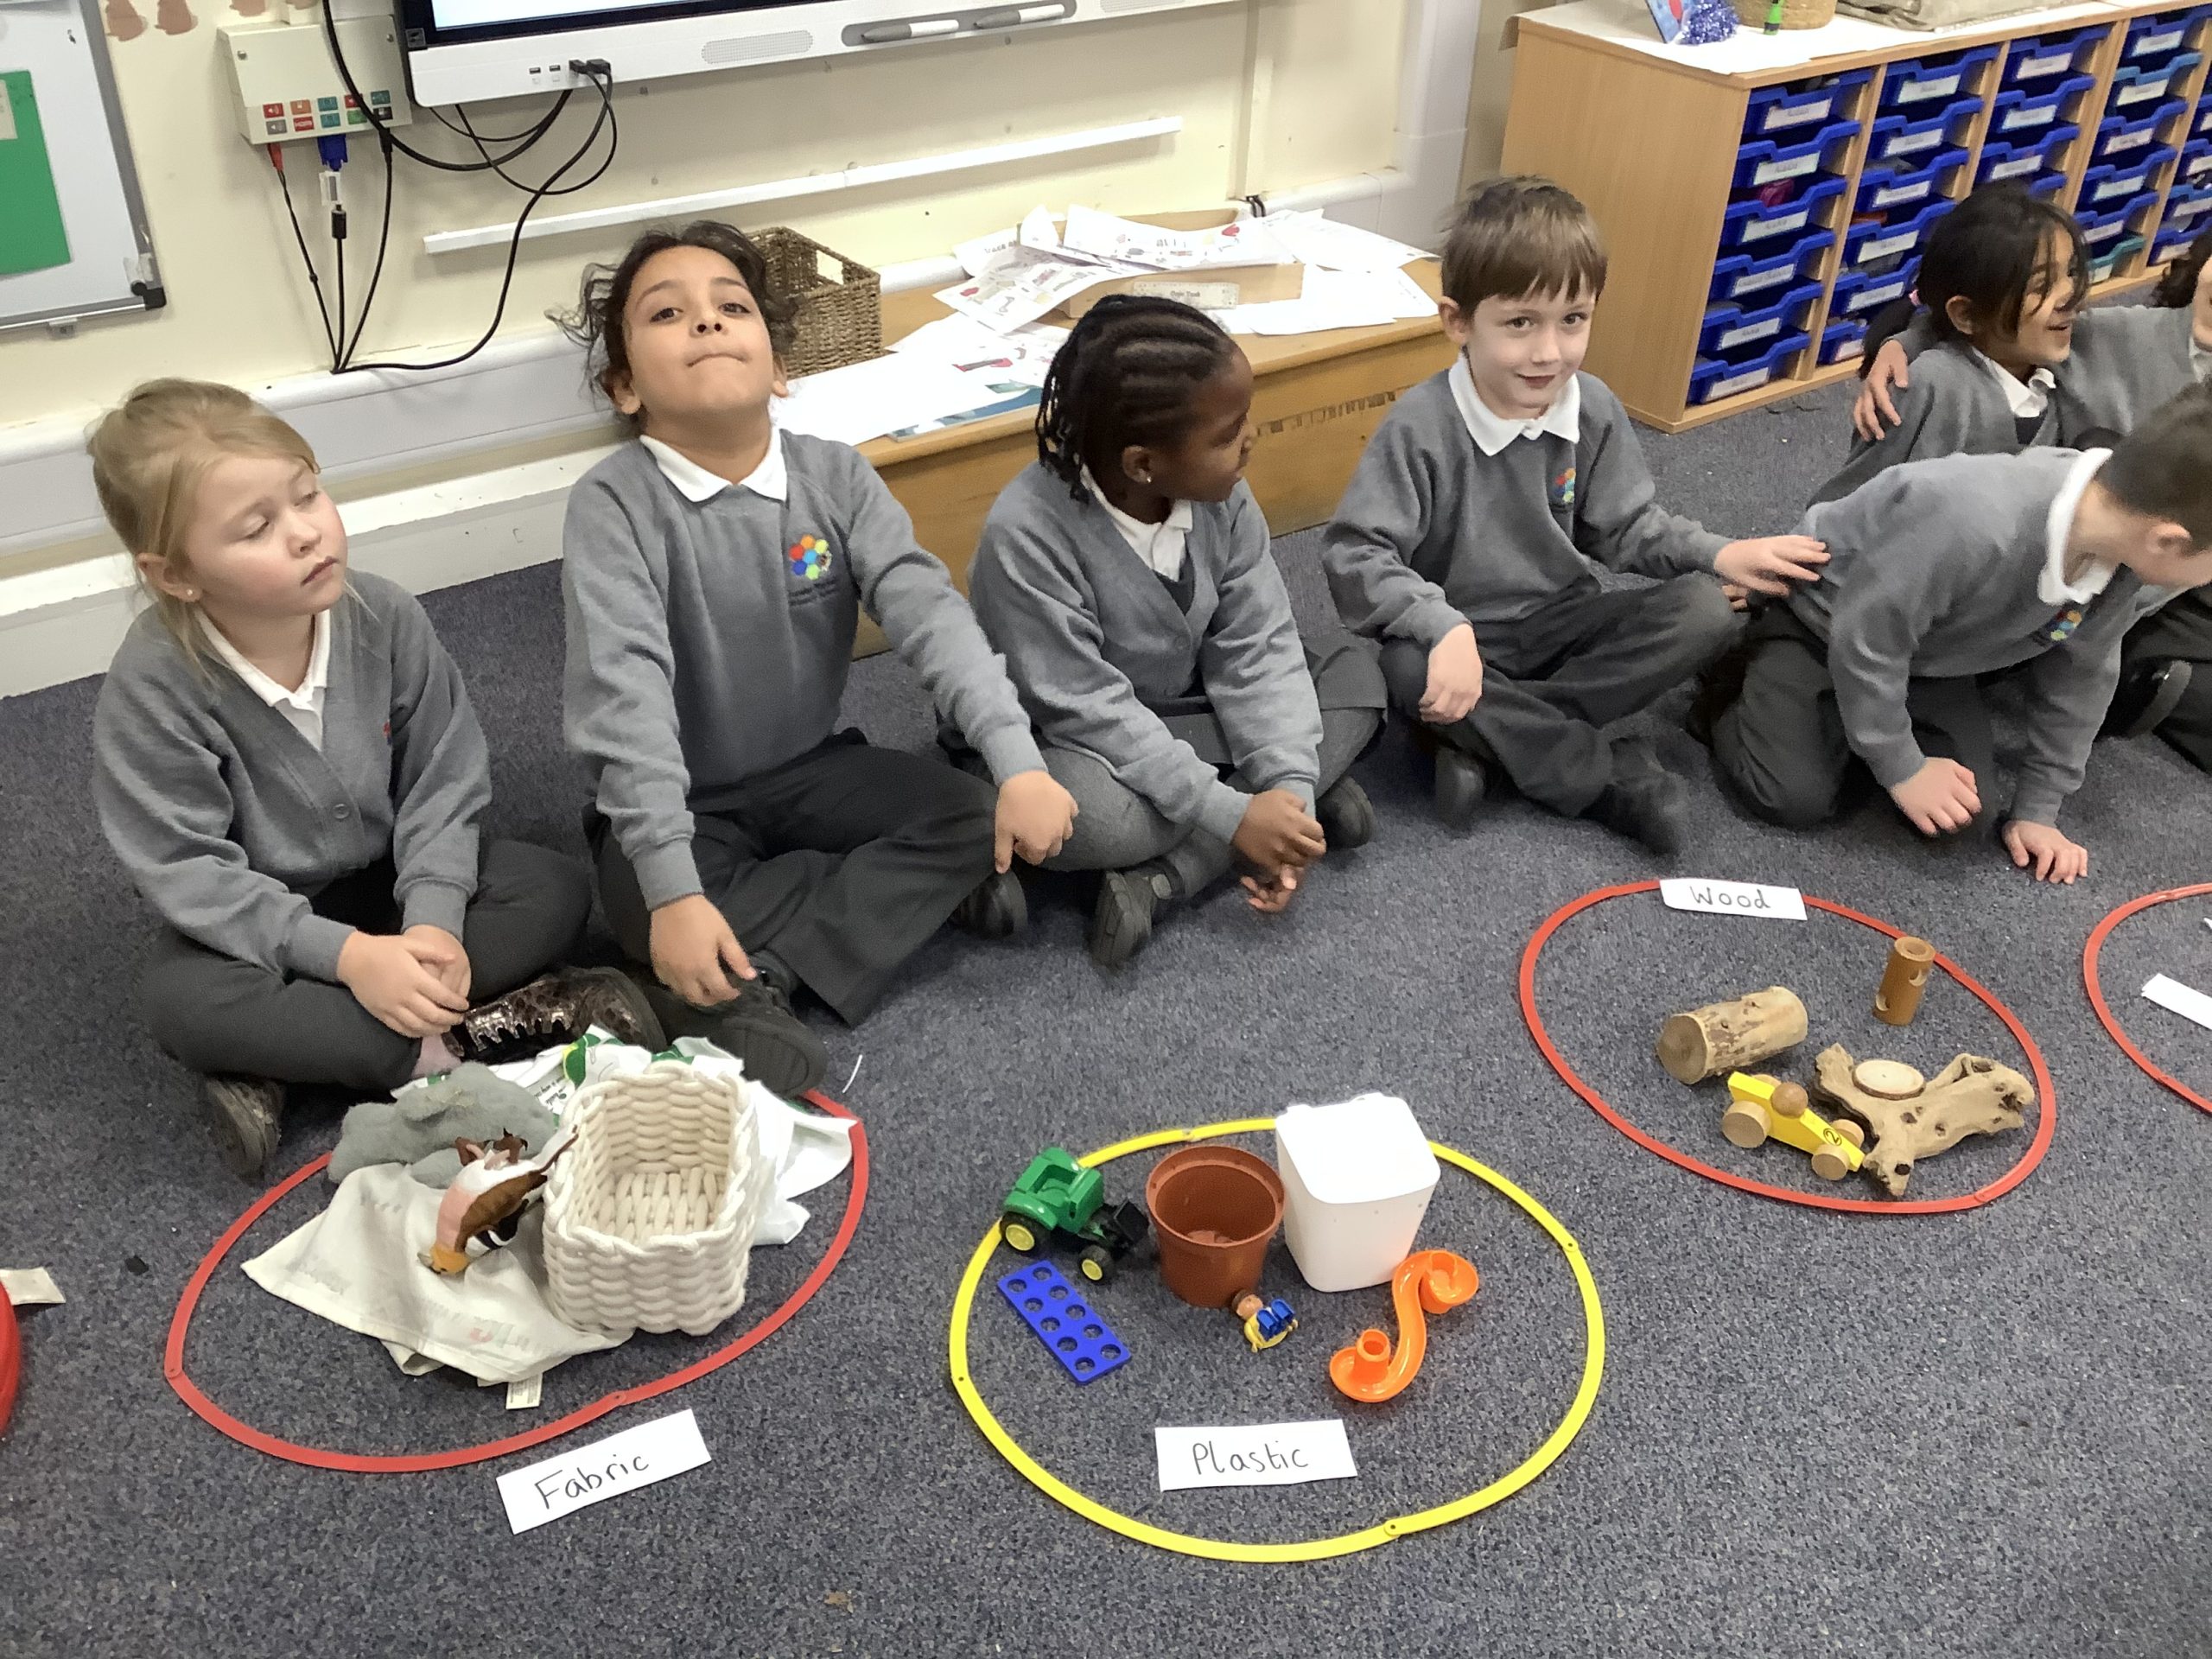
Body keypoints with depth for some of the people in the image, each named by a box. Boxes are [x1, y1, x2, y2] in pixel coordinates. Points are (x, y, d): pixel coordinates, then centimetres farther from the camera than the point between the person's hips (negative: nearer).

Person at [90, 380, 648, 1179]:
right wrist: (346, 955, -32)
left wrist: (433, 919, -26)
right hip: (257, 924, -3)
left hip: (389, 882, 3)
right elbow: (186, 870, -23)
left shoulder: (386, 618, -18)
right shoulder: (151, 684, -26)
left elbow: (444, 783, -11)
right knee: (181, 1001, -33)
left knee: (556, 890, -18)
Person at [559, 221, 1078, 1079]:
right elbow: (627, 696, -30)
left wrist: (1019, 764, -34)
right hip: (680, 801, -3)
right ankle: (908, 888, -19)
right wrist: (675, 888, -40)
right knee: (639, 908, -33)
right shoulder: (612, 504, -21)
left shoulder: (835, 476, -10)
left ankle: (755, 979, -19)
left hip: (812, 768, 4)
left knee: (972, 815, -18)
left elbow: (929, 612, -20)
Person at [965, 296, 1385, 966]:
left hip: (1194, 715, 6)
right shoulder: (1028, 534, -30)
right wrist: (1228, 813, -33)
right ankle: (1316, 804, -16)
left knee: (1357, 671, -7)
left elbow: (1257, 648, -11)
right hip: (1091, 746, -5)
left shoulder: (1220, 494, -14)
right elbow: (1088, 709, -29)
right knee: (1075, 810, -38)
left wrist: (1288, 785, -25)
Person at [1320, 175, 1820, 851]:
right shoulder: (1420, 426, -22)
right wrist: (1444, 628, -40)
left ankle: (1490, 740, -22)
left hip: (1564, 622, 5)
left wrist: (1718, 554, -9)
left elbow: (1625, 525, 7)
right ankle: (1611, 774, -23)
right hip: (1464, 637, -5)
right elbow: (1355, 554, -26)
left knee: (1707, 611, -16)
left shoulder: (1594, 409, -6)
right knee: (1408, 668, -38)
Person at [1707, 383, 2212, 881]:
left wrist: (2038, 807, 0)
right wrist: (1901, 768, -20)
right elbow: (1865, 642, -31)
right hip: (1822, 622, -6)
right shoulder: (1967, 522, -44)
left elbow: (2078, 675, -4)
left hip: (1930, 652, 6)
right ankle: (1730, 677, 11)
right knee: (1793, 798, -18)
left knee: (1966, 811, -7)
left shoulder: (2131, 552, -20)